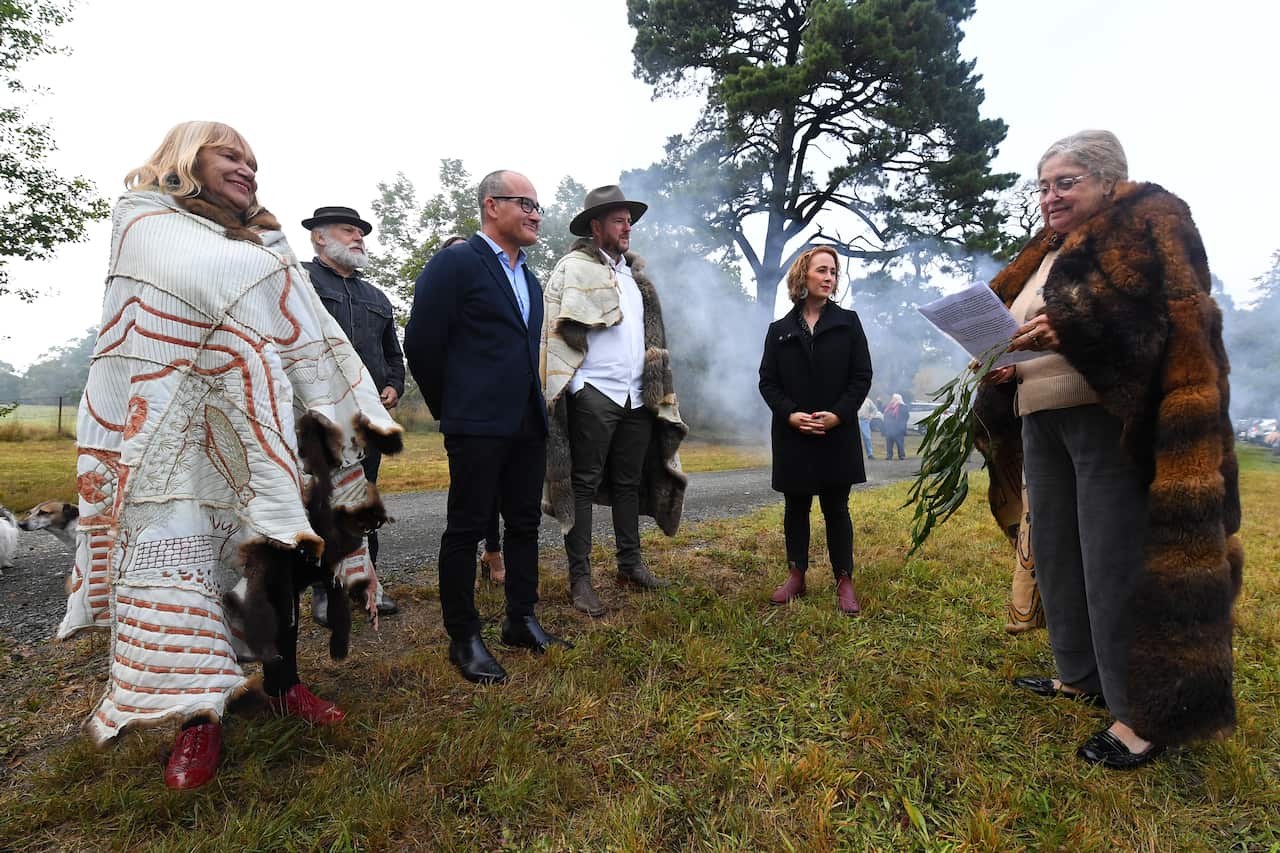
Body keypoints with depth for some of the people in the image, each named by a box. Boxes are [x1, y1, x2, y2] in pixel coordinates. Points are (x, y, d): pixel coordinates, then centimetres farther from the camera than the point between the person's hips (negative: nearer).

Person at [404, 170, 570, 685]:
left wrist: (532, 404, 15)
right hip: (478, 426, -7)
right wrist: (451, 407, 0)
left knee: (525, 524, 13)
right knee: (466, 528, 2)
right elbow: (422, 343, -8)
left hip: (528, 424, 8)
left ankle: (521, 621, 27)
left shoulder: (529, 278, 17)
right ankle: (463, 639, 14)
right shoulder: (456, 263, -6)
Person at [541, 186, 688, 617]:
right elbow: (559, 331, -10)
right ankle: (579, 578, 4)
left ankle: (630, 562, 26)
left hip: (638, 396, 7)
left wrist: (658, 387, 19)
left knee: (629, 481, 13)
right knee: (585, 484, -2)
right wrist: (563, 389, -18)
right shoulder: (574, 267, -2)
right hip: (592, 394, -7)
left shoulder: (635, 274, 20)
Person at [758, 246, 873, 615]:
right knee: (795, 508, 10)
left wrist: (838, 414, -13)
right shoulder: (780, 330, 6)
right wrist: (790, 414, -12)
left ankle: (844, 582, 13)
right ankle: (796, 575, 22)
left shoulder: (847, 322, 4)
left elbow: (862, 376, 0)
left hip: (837, 434, -1)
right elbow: (768, 381, 3)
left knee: (836, 509, 5)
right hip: (792, 434, 1)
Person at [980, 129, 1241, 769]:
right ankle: (1084, 674, 26)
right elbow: (1016, 332, 25)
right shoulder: (1042, 258, 22)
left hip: (1115, 418, -8)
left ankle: (1148, 711, 4)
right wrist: (1000, 366, 4)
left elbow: (1177, 314, -13)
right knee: (1057, 548, 11)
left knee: (1120, 560, -7)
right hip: (1042, 422, 8)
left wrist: (1071, 329, -24)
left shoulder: (1150, 222, 1)